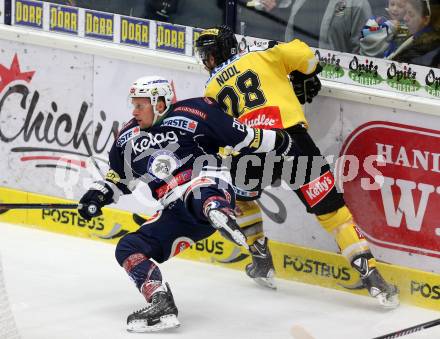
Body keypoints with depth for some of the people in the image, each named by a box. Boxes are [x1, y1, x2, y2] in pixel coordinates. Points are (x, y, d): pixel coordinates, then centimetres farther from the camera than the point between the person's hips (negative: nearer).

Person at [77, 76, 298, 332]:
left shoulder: (193, 114, -1)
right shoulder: (128, 139, 19)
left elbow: (242, 136, 3)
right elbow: (119, 179, 31)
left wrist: (281, 144, 3)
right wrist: (97, 196, 14)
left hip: (212, 188, -7)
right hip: (176, 215, 7)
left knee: (195, 196, -41)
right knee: (129, 248, -7)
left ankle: (220, 215, -73)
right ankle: (162, 305, -21)